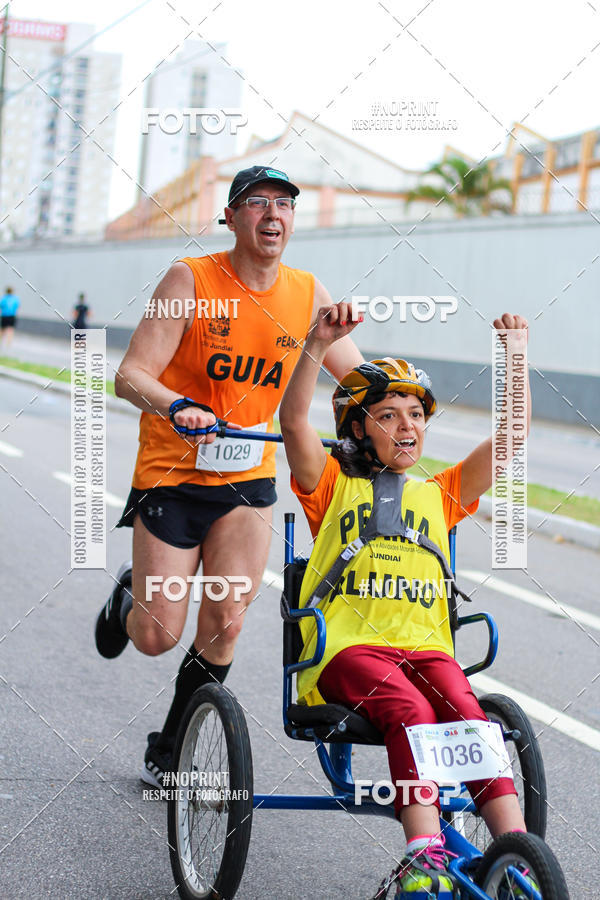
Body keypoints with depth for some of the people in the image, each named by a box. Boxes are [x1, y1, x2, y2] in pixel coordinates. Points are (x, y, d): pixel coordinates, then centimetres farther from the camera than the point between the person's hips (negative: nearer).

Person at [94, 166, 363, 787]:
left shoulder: (308, 294, -1)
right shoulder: (191, 281, -12)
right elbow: (130, 376, -17)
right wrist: (178, 407, -37)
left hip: (248, 478, 3)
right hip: (172, 473, -3)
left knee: (224, 627, -7)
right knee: (157, 637, -2)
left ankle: (168, 750, 15)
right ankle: (132, 591, 36)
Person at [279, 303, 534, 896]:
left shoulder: (441, 494, 25)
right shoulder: (333, 486, 16)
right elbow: (293, 420, -2)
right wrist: (318, 345, -14)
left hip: (425, 646, 3)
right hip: (347, 645, -3)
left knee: (470, 719, -27)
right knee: (410, 714, -32)